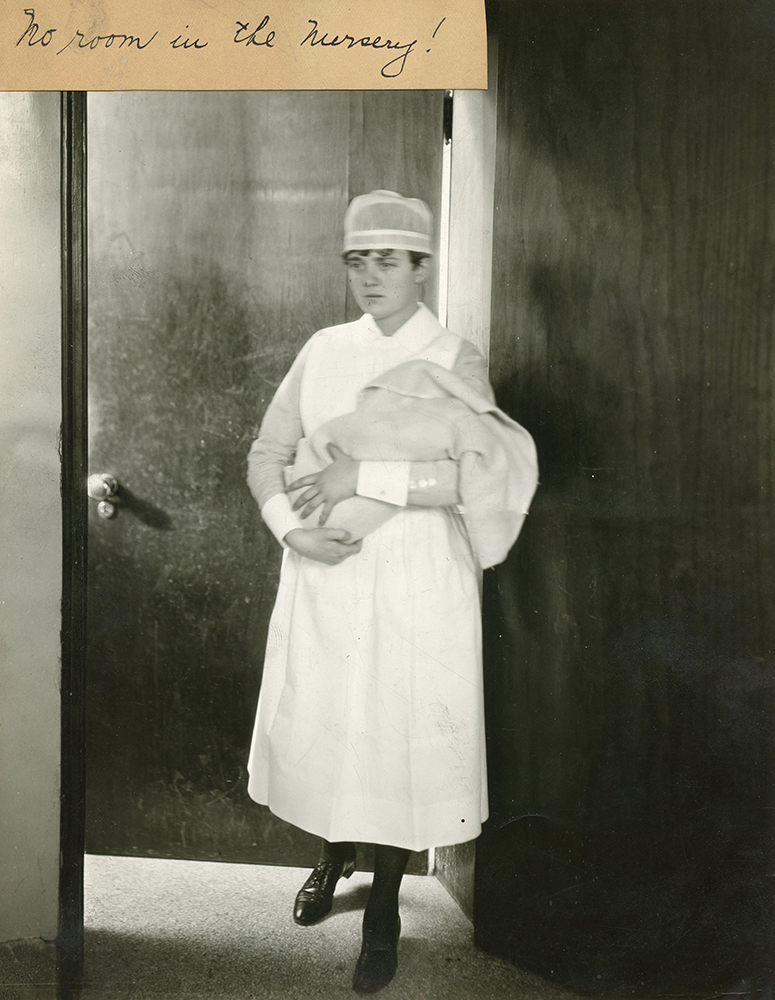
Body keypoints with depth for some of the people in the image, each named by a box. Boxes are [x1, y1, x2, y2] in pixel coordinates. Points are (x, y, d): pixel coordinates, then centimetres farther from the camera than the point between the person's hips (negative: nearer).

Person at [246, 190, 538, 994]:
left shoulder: (454, 362, -4)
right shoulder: (323, 350, 6)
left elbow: (478, 474, -16)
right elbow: (266, 453, 7)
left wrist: (365, 478, -21)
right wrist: (292, 527, -11)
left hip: (414, 581, -3)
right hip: (323, 572, 3)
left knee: (399, 734, 3)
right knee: (315, 723, 13)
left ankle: (384, 906, 22)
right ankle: (332, 854, 41)